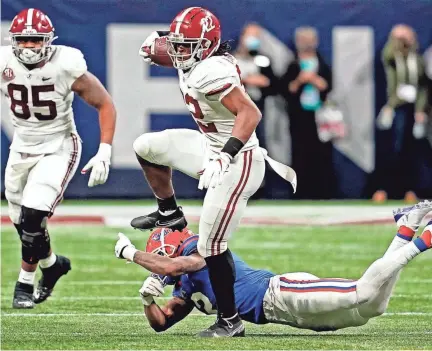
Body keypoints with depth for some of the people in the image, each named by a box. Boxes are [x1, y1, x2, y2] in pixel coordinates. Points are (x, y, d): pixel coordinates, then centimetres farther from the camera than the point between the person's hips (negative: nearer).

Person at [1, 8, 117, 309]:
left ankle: (25, 282, 2)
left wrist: (104, 153, -15)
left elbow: (105, 104, -9)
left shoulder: (67, 66, -20)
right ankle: (53, 264, 41)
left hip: (58, 149, -4)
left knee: (33, 216, -18)